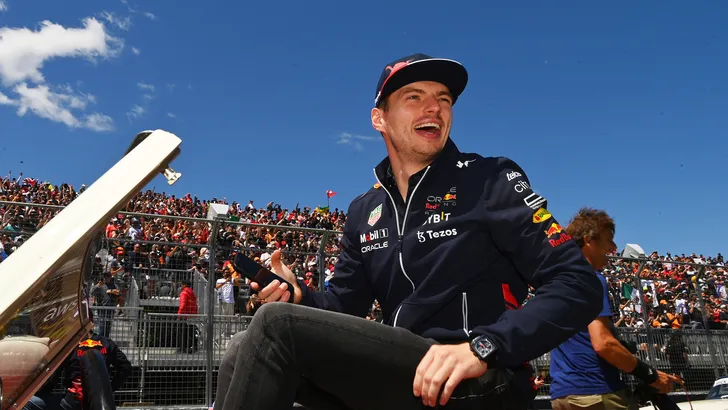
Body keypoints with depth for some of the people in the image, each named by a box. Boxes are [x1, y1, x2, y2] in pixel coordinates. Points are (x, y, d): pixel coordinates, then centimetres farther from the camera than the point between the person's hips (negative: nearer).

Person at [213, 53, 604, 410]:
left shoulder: (491, 181, -5)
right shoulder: (364, 212, 13)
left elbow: (580, 285, -12)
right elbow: (343, 307, 17)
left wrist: (482, 346, -25)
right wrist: (299, 296, -6)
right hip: (398, 378, 6)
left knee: (276, 325, -18)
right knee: (247, 348, -7)